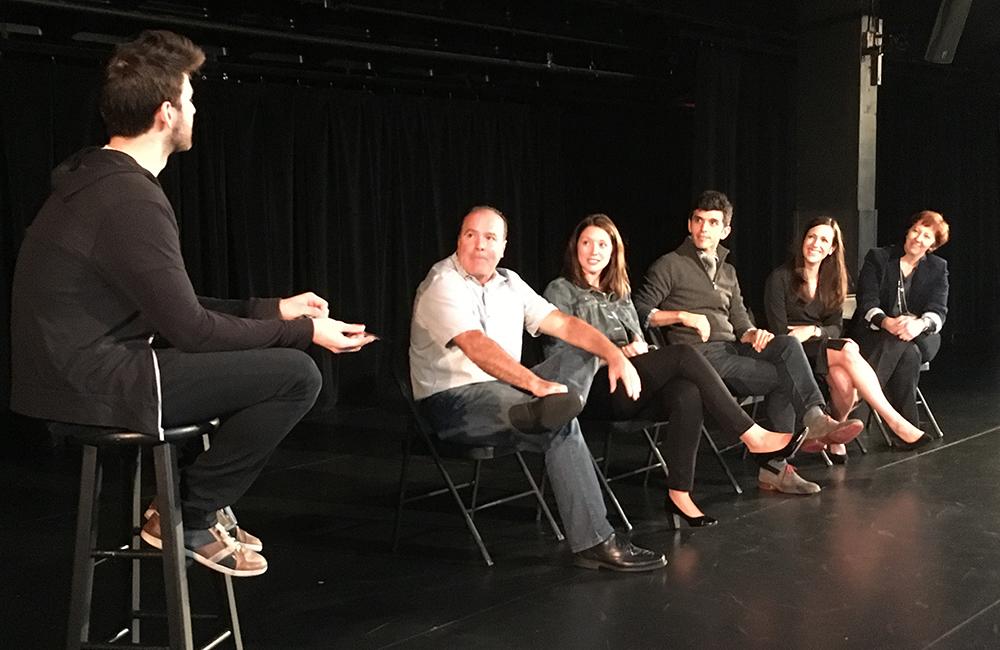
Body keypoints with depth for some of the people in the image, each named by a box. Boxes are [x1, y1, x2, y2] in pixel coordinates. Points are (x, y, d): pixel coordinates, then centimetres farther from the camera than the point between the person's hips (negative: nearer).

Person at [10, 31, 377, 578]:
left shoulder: (98, 181, 11)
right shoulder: (131, 199, -21)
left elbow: (174, 307, 14)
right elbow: (189, 328, -18)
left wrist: (273, 309, 13)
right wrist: (304, 332, -9)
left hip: (81, 369, 10)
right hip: (94, 385, -10)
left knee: (262, 358, 21)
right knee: (296, 374, -14)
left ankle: (183, 505, 17)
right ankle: (191, 518, 1)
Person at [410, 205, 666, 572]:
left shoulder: (509, 284, 12)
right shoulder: (441, 286, -13)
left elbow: (563, 324, 7)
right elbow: (477, 346, -29)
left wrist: (615, 355, -10)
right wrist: (536, 382, -41)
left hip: (506, 393, 8)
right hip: (453, 402, -8)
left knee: (583, 355, -2)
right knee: (561, 428, -27)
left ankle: (549, 409, -29)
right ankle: (594, 543, -25)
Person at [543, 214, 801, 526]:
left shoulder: (620, 293, 30)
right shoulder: (561, 290, 11)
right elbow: (559, 351, -1)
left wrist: (641, 349, 2)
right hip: (595, 389, -5)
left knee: (687, 392, -31)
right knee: (683, 354, -27)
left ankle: (679, 494, -34)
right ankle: (752, 435, -25)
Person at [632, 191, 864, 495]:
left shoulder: (727, 272, 25)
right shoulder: (670, 265, 4)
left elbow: (740, 323, 20)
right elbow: (640, 312, -4)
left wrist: (754, 333, -3)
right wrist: (683, 316, -14)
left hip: (731, 349, 6)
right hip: (700, 356, -6)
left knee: (788, 344, -24)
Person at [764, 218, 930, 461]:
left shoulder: (832, 281, 12)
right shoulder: (780, 278, -5)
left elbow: (836, 327, 9)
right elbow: (780, 331, -10)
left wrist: (813, 331, -16)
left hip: (820, 346, 5)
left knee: (844, 380, -30)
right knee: (849, 352, -30)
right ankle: (895, 422, -27)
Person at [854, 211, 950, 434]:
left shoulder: (938, 267, 12)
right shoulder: (877, 258, 7)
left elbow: (938, 310, -2)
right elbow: (867, 302, -6)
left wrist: (920, 325, -29)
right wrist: (887, 322, -29)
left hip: (920, 336, 1)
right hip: (877, 334, -1)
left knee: (909, 353, -36)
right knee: (908, 354, -35)